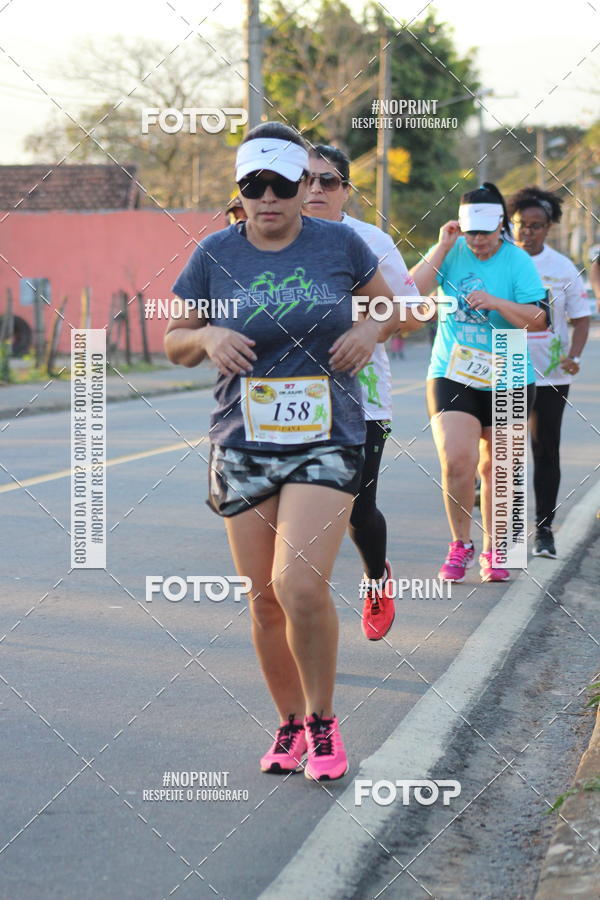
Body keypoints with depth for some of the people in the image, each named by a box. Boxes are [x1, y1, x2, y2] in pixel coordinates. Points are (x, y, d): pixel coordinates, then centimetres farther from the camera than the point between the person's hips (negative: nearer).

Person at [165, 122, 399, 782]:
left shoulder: (340, 244, 0)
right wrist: (207, 338, -11)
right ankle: (290, 724, 26)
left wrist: (371, 328, -4)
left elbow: (386, 301, 18)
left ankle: (323, 720, 4)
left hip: (327, 441, -2)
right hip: (242, 448, 2)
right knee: (265, 598, 6)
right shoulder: (215, 254, 1)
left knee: (301, 585, -18)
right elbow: (173, 342, 10)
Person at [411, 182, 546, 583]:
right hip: (451, 374, 0)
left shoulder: (518, 261, -5)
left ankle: (492, 550, 25)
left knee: (495, 469, 8)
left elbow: (538, 320, -9)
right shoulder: (451, 251, 0)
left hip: (507, 381, 0)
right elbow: (411, 292, -10)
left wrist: (496, 303, -23)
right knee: (456, 461, -15)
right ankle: (461, 544, 6)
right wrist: (442, 248, -13)